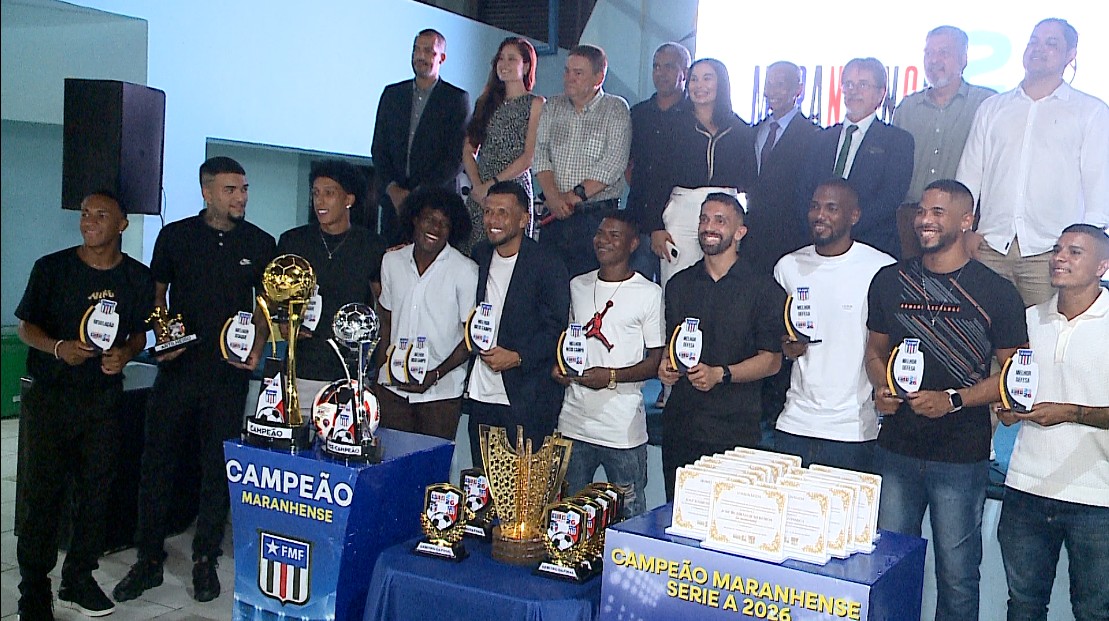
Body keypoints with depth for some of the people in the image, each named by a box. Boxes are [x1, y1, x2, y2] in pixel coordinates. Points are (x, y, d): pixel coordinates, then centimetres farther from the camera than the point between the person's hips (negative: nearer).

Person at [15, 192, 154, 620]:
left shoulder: (137, 277, 3)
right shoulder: (51, 267, -3)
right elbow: (26, 325, 1)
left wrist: (124, 353, -9)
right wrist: (59, 348, -18)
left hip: (103, 398, 2)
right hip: (50, 395, -2)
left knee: (96, 488, 8)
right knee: (42, 492, 0)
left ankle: (79, 580, 25)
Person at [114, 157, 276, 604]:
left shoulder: (260, 244, 3)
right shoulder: (175, 236, 3)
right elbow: (157, 294, 10)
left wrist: (257, 347, -5)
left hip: (229, 373, 0)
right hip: (178, 367, 1)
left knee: (218, 467, 6)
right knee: (156, 462, 4)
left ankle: (205, 560, 20)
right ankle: (149, 560, 18)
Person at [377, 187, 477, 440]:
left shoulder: (466, 271, -7)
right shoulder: (392, 261, 7)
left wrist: (436, 374, -14)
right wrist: (382, 369, 6)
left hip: (441, 392, -4)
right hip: (392, 387, 4)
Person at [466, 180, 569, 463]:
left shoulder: (547, 264, -9)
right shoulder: (481, 255, 10)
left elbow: (556, 328, -10)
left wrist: (518, 357, -19)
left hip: (527, 398, -6)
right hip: (482, 395, 6)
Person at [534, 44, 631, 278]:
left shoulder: (616, 109, 2)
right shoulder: (552, 107, 14)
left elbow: (614, 162, -9)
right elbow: (540, 153, 4)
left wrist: (577, 194, -14)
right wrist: (553, 197, -11)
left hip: (597, 216, -4)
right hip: (554, 215, 4)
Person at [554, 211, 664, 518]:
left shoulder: (649, 293, -4)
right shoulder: (578, 286, 11)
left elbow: (657, 360, -5)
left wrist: (612, 376, -18)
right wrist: (557, 365, 1)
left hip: (623, 430, -5)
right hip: (573, 423, 5)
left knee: (628, 519, 3)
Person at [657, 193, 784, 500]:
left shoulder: (763, 288, 0)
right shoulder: (680, 284, 14)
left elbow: (771, 359, -3)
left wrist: (720, 374, -17)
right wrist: (666, 365, 0)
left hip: (734, 430, -4)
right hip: (680, 425, 4)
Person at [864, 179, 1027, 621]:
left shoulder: (996, 293, -4)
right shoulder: (890, 281, 7)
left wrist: (952, 400, -15)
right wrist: (881, 389, -4)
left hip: (961, 457, -3)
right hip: (896, 451, 3)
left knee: (957, 576, 5)